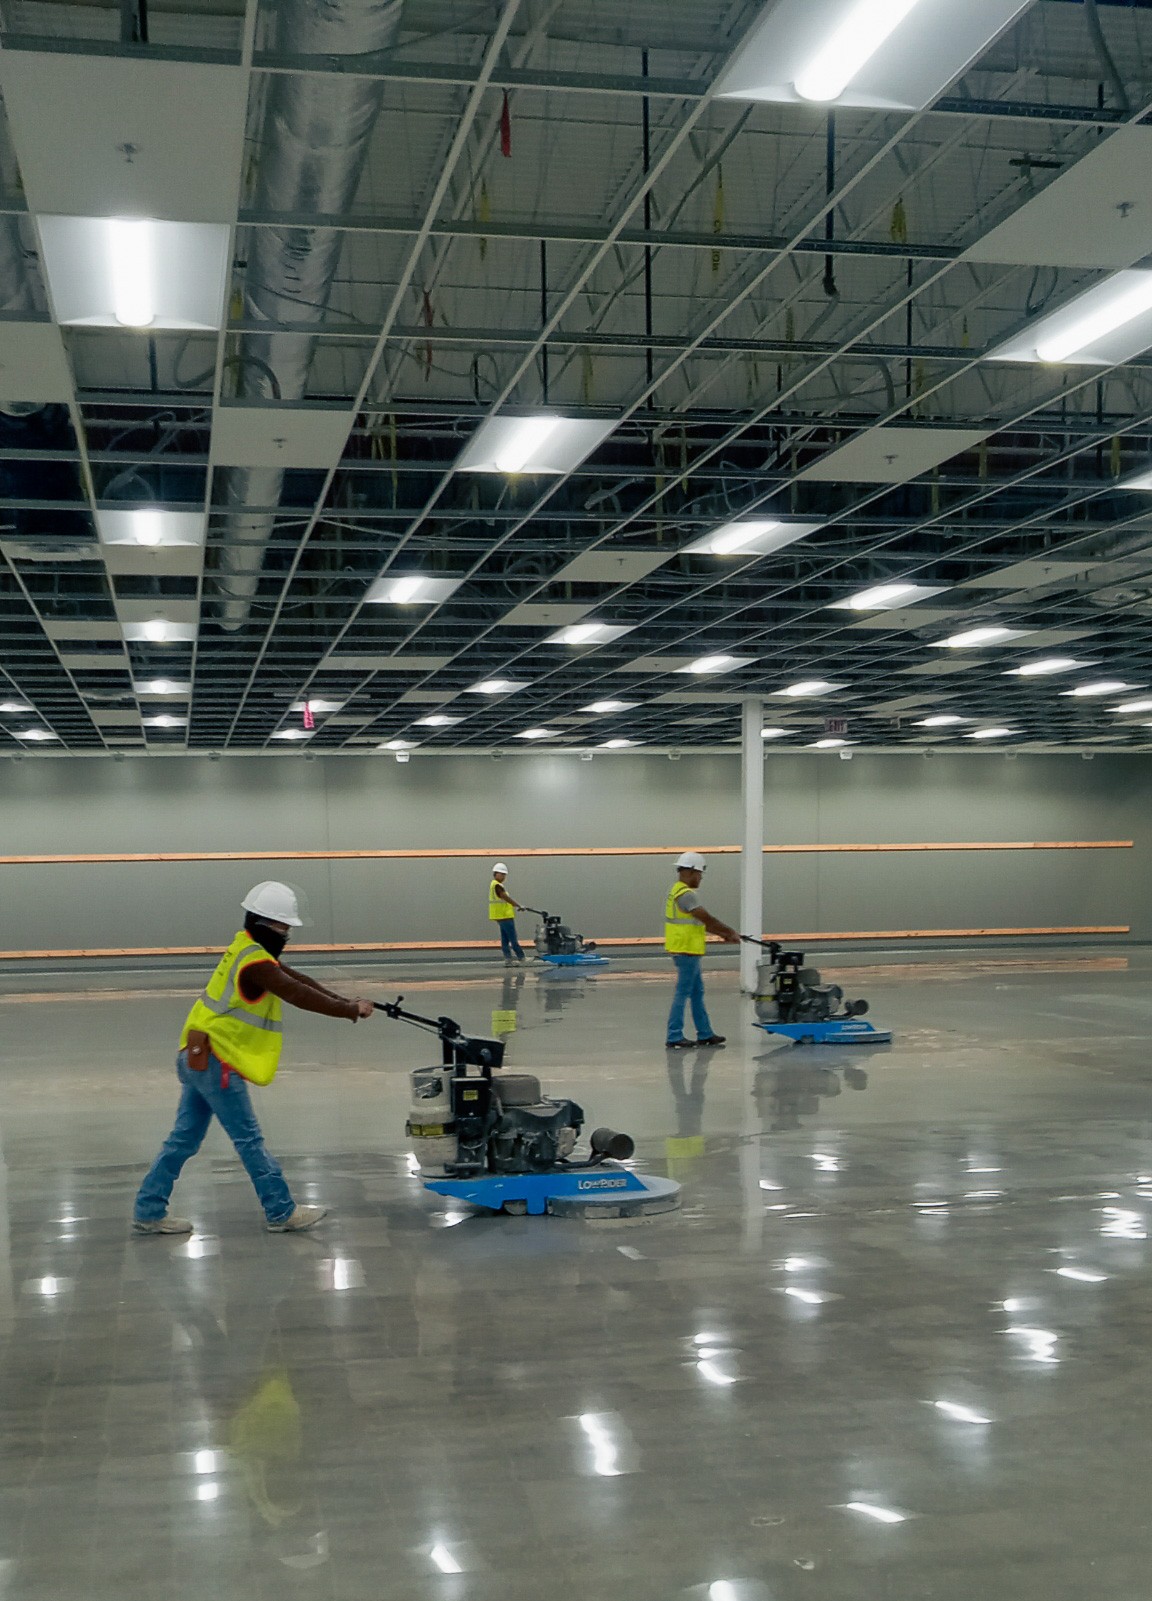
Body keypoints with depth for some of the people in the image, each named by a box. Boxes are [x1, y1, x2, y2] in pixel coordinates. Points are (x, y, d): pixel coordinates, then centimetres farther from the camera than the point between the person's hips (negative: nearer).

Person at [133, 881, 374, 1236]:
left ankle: (149, 1212, 19)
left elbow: (297, 979, 13)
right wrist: (351, 1011, -14)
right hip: (215, 1063, -10)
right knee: (249, 1140, 0)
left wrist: (344, 1001, 8)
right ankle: (282, 1213, 9)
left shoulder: (248, 950, 12)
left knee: (184, 1139, 14)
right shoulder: (256, 962, -20)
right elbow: (298, 995, -21)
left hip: (198, 1059, 10)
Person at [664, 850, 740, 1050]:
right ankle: (674, 1037, -3)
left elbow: (701, 922, 19)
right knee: (683, 993, -6)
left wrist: (724, 935, 15)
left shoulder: (679, 892, 16)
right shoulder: (685, 894, -18)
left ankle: (705, 1034, 21)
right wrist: (730, 932, -7)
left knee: (697, 993, 15)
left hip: (687, 951, 11)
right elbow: (707, 919, -18)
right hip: (686, 951, -11)